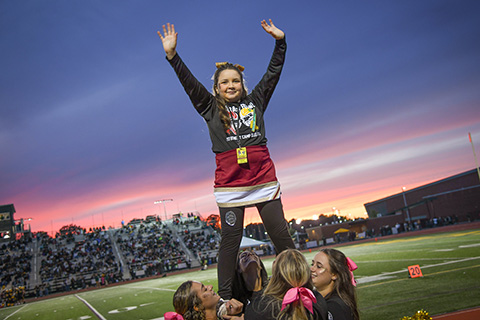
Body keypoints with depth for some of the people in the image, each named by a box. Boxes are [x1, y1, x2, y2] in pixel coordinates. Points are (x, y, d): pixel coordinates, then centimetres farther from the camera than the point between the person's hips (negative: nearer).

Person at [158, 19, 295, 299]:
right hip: (229, 183, -1)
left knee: (281, 235, 4)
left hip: (264, 179, 2)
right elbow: (189, 83, 1)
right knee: (231, 240, 3)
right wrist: (172, 55, -8)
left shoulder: (255, 102, 15)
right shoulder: (211, 108, 10)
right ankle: (224, 297, 12)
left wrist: (280, 42, 9)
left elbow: (273, 73, 15)